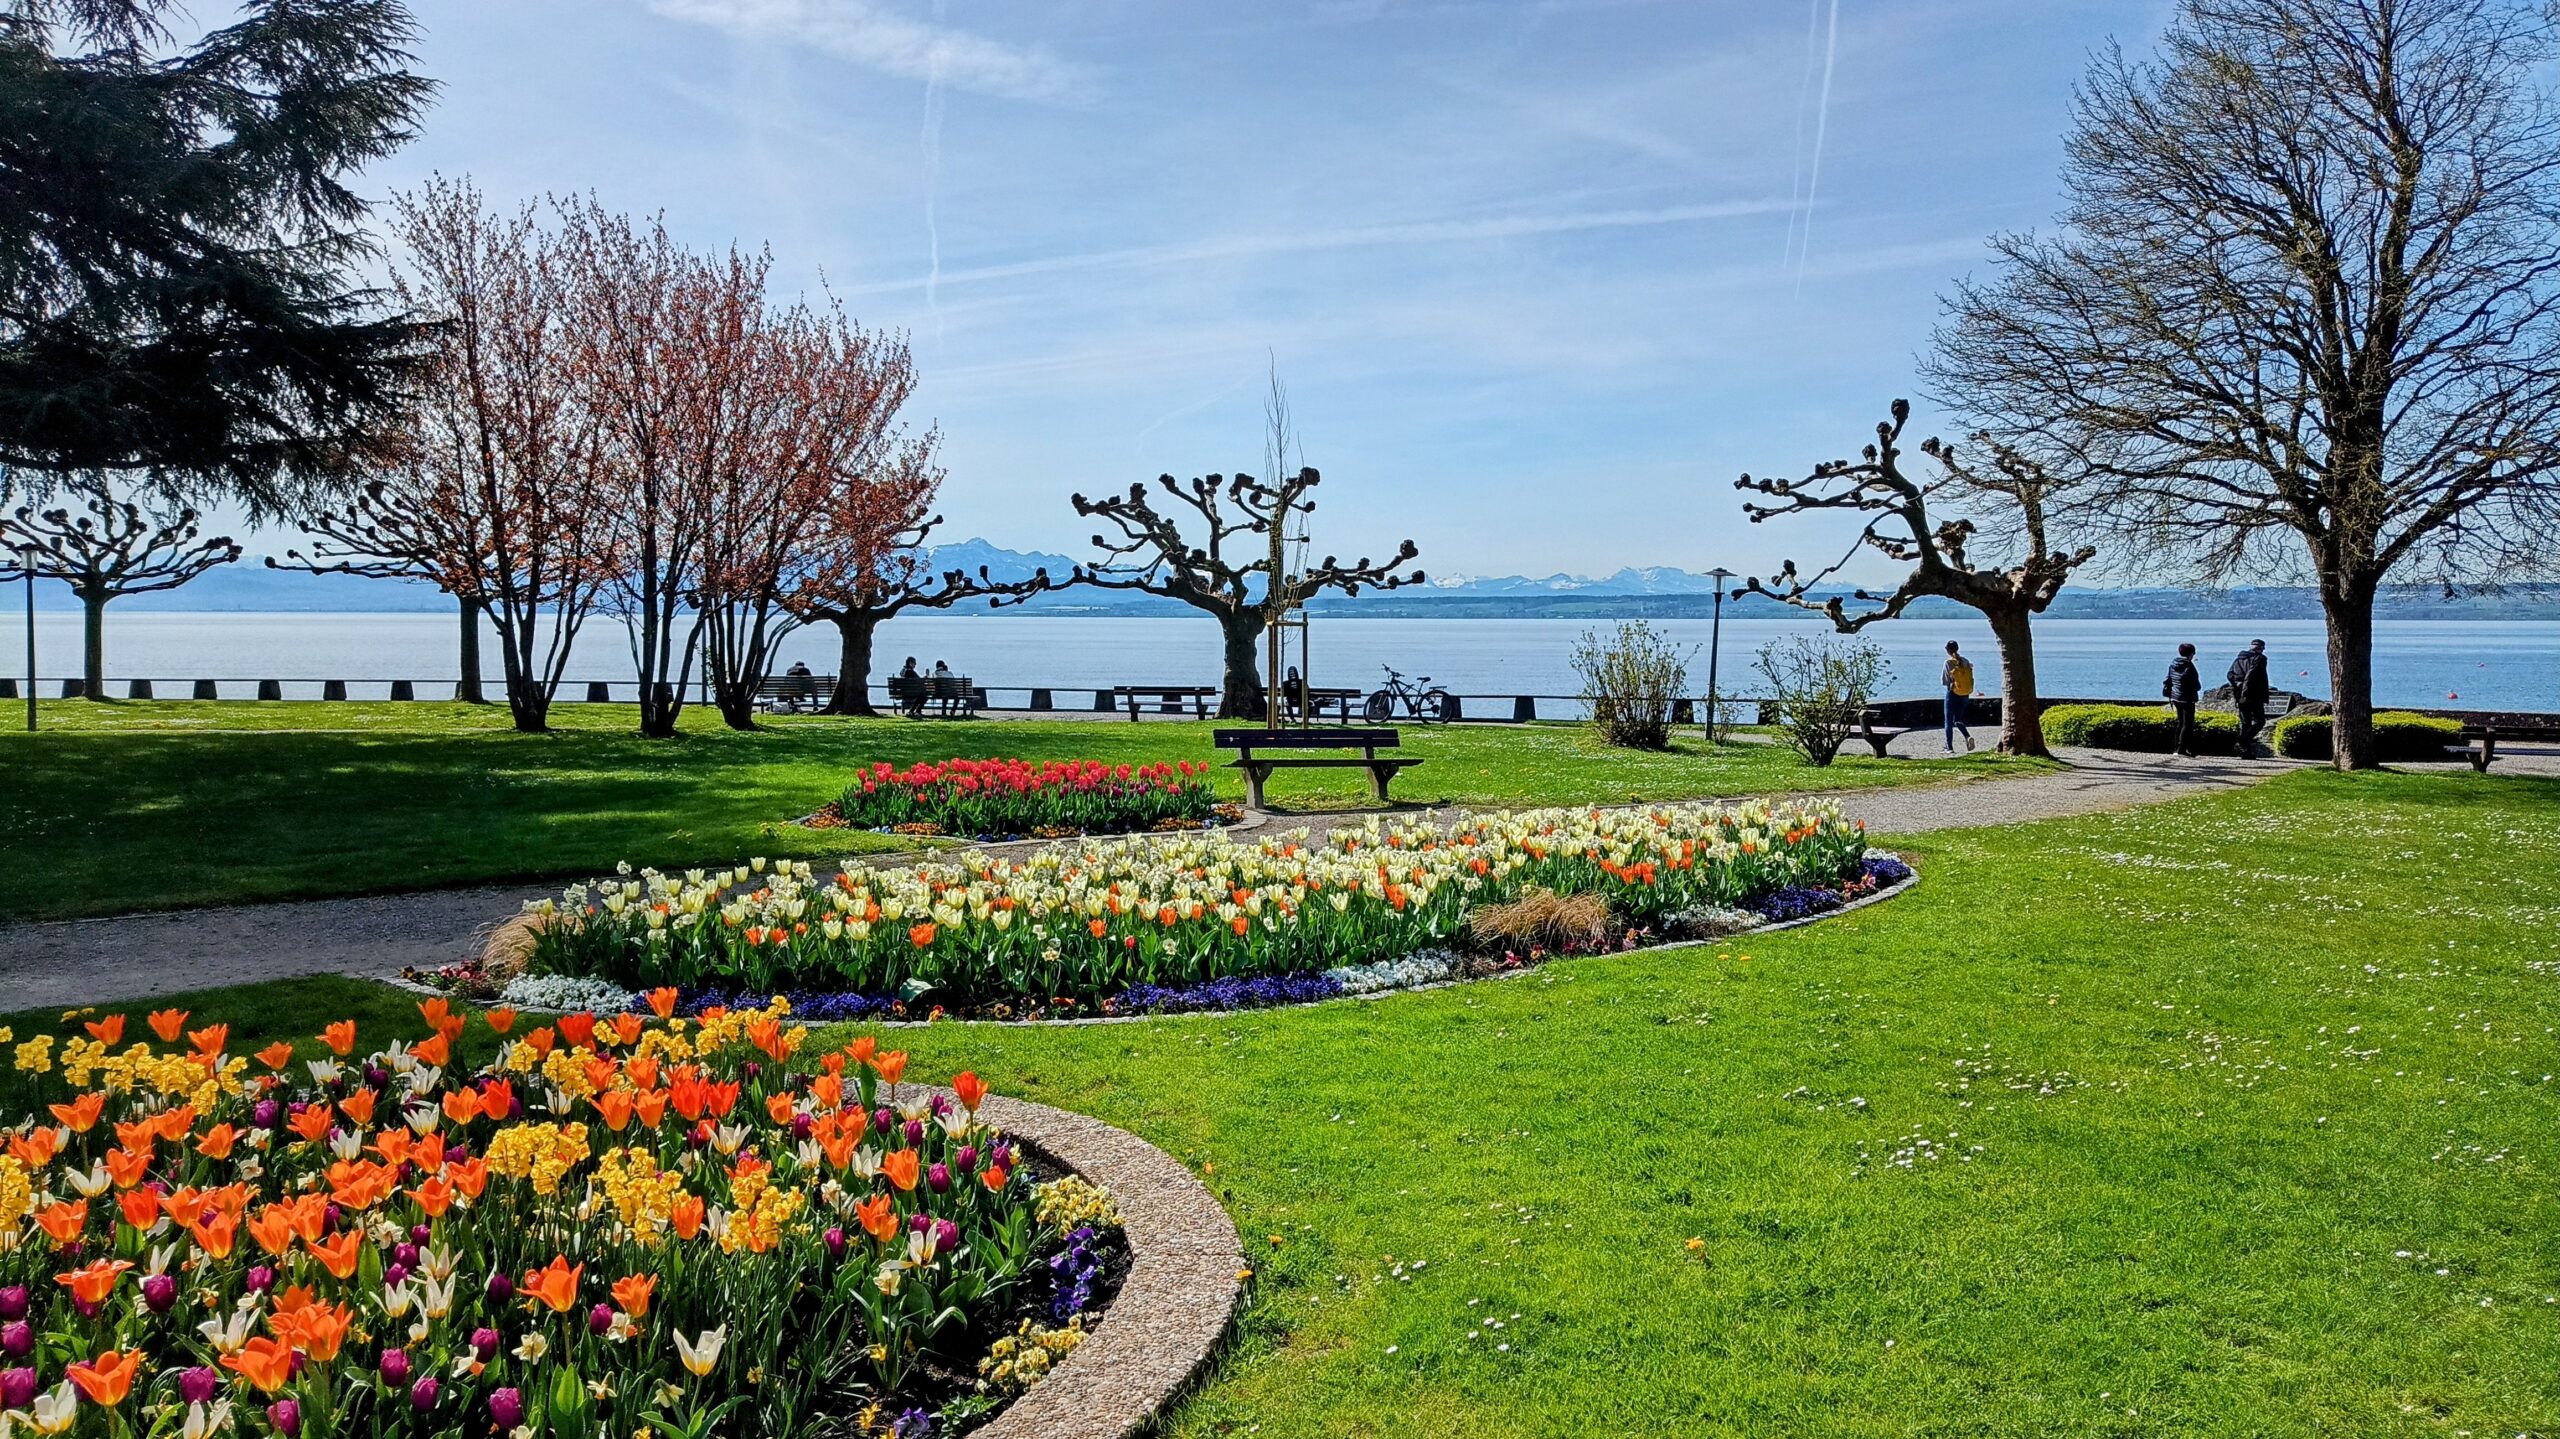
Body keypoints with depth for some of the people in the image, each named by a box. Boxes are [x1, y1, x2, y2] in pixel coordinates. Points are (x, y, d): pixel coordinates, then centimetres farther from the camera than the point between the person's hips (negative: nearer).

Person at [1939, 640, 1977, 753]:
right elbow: (1970, 678, 5)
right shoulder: (1965, 661, 1)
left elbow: (1944, 681, -9)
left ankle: (1949, 747, 4)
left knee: (1949, 721, 5)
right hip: (1965, 695, 5)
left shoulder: (1948, 663, -12)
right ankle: (1968, 736, -10)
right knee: (1958, 719, 16)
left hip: (1952, 694, -5)